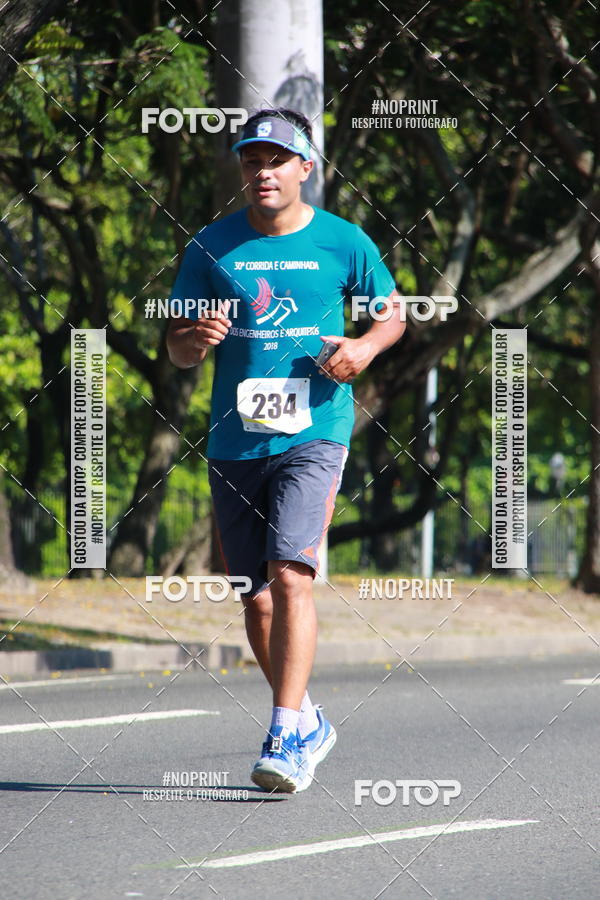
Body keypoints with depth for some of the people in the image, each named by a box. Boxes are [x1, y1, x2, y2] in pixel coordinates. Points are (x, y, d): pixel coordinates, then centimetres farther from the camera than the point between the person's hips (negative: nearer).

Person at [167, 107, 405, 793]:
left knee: (289, 576, -19)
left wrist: (366, 347, -7)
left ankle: (286, 737, -18)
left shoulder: (343, 242, 2)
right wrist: (196, 340, -14)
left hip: (314, 434, -3)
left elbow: (392, 312, 15)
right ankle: (307, 722, 28)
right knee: (256, 600, 8)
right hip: (233, 444, 3)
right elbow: (175, 348, 10)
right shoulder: (212, 246, 6)